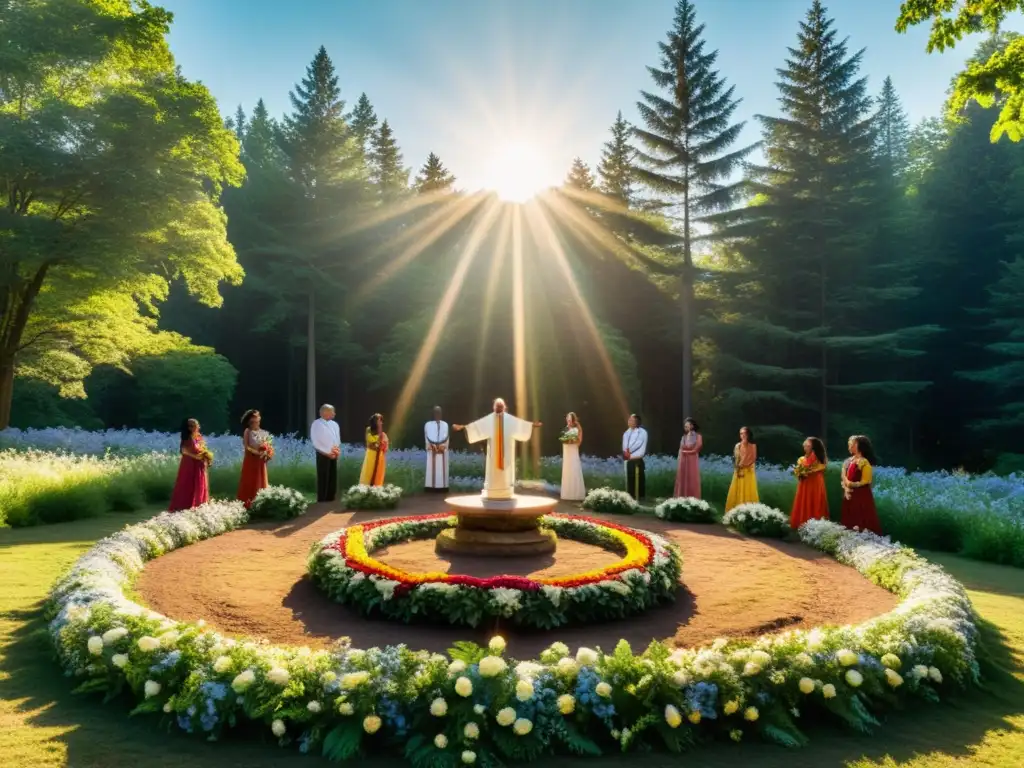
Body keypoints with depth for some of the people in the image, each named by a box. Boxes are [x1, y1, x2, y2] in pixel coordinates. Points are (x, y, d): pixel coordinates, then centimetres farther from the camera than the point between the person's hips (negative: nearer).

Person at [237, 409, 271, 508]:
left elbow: (268, 446, 7)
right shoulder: (247, 431, -4)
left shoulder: (263, 433, 7)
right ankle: (247, 504, 1)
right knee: (249, 482, -1)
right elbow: (246, 446, -11)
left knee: (260, 481, 6)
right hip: (250, 459, -4)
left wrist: (266, 453, -12)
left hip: (260, 460, 4)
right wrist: (256, 452, -20)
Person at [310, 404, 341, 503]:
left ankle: (331, 499, 16)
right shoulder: (316, 424, -8)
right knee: (323, 479, -3)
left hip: (333, 455, 6)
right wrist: (327, 453, -13)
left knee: (333, 478, 8)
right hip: (323, 455, -6)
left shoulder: (334, 424, 12)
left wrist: (337, 451, 1)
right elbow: (315, 442, -12)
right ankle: (321, 500, 3)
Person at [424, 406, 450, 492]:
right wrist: (433, 446, -8)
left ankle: (442, 486, -3)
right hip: (432, 449, -1)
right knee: (432, 468, -4)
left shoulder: (445, 424, 10)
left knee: (442, 468, -2)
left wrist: (442, 446, -5)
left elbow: (446, 437, 4)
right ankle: (432, 486, -7)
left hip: (442, 449, 1)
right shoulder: (428, 424, 7)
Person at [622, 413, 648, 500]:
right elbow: (624, 448, 10)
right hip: (628, 462, 5)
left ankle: (638, 499, 2)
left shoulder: (642, 432, -7)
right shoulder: (626, 433, 12)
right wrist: (626, 454, -9)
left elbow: (642, 450, -12)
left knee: (638, 482, -2)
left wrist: (631, 456, -12)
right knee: (629, 482, 9)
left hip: (637, 461, -5)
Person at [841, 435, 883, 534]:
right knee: (850, 522, 11)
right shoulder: (848, 461, 11)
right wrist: (846, 488, -4)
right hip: (849, 495, 7)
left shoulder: (865, 462, -10)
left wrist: (852, 484, -12)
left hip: (862, 496, -7)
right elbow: (844, 478, 11)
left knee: (863, 523, -4)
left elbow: (865, 481, -13)